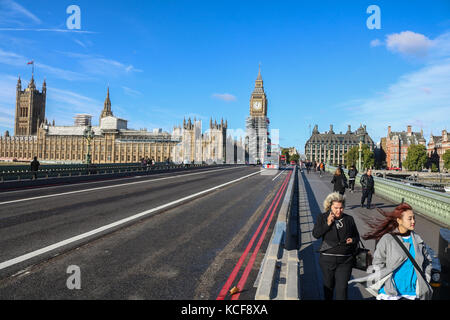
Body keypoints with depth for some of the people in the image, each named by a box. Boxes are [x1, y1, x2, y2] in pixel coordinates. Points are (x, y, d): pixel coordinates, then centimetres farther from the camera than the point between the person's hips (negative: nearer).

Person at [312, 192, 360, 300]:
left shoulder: (349, 219, 5)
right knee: (328, 285, 17)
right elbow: (315, 234, -9)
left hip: (345, 260, 0)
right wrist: (327, 224, -19)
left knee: (342, 288, -5)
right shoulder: (323, 217, 0)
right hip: (327, 259, 0)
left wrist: (353, 240, -7)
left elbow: (357, 236, 16)